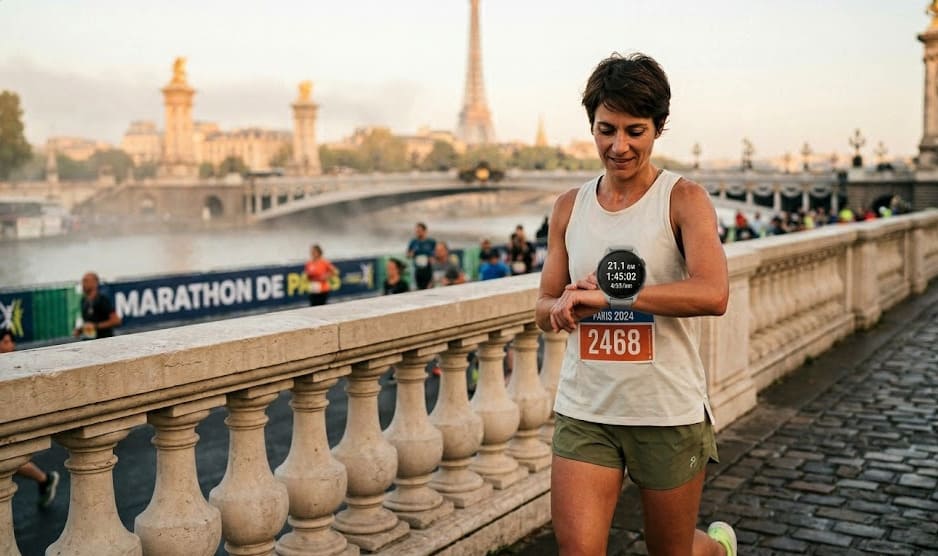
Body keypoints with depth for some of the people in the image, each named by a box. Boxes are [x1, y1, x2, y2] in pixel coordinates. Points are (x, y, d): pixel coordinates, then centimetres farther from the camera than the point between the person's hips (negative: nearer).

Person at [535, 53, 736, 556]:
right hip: (583, 412, 3)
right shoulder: (569, 207, 5)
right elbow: (544, 308, 10)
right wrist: (565, 305, -13)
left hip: (669, 414, -3)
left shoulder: (683, 199, -8)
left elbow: (713, 293, -24)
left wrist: (608, 294, -26)